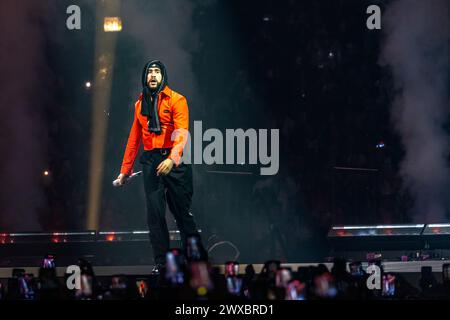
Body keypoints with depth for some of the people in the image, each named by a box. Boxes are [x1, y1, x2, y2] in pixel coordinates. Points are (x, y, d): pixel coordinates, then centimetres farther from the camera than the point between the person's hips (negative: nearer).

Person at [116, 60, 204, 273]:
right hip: (150, 162, 4)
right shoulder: (140, 104, 15)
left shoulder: (176, 100, -2)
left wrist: (172, 158, -29)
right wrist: (125, 169, 16)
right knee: (155, 213, -2)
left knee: (181, 211, 0)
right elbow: (134, 138, 18)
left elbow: (182, 133, -13)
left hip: (174, 161, -4)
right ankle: (161, 262, 1)